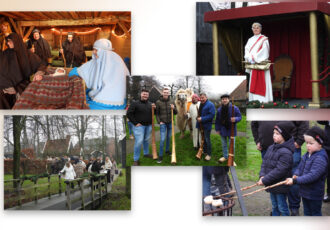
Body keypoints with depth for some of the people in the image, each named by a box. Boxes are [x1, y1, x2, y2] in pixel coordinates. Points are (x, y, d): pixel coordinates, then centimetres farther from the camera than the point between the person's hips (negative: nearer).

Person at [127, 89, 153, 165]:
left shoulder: (150, 104, 11)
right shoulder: (135, 103, -7)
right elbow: (129, 113, -10)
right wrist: (135, 123, -14)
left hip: (148, 126, 6)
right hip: (139, 126, -6)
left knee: (147, 140, 15)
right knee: (139, 141, -11)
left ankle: (146, 153, 37)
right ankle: (136, 160, -4)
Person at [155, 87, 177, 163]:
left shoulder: (171, 102, 0)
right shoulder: (158, 102, -8)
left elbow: (176, 113, 4)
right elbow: (156, 113, -1)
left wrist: (173, 108, -16)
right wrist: (159, 122, -11)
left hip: (170, 123, 4)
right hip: (163, 123, -4)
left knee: (169, 137, 15)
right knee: (162, 139, -8)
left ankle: (167, 150, 35)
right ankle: (160, 156, -1)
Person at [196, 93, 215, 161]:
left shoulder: (210, 105, -12)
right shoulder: (201, 104, 14)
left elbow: (212, 115, -21)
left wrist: (202, 119, -23)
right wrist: (198, 118, 2)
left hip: (207, 125, -8)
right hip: (201, 125, 8)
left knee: (207, 140, -4)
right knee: (203, 139, 15)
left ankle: (208, 154, 3)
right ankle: (204, 151, 28)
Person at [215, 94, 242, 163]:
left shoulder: (234, 108, -10)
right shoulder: (219, 109, 2)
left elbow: (239, 117, -6)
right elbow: (217, 120, 7)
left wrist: (235, 119, -28)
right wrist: (217, 129, 5)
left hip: (231, 130, -3)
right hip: (223, 130, 3)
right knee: (224, 144, 15)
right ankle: (225, 156, 32)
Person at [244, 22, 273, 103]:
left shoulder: (264, 39, 1)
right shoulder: (250, 40, 16)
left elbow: (264, 51, -9)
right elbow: (247, 51, 7)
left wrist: (254, 58, -13)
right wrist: (249, 58, -12)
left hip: (261, 65, -5)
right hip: (253, 65, 5)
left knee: (262, 83, -8)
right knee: (253, 83, 3)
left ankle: (263, 100, -8)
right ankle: (254, 100, 4)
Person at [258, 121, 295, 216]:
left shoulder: (286, 152, -22)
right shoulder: (271, 148, 5)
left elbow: (279, 171, -26)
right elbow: (264, 163, 10)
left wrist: (264, 180, -22)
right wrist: (262, 176, -7)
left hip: (281, 187, -8)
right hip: (272, 184, 8)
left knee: (282, 207, 6)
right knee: (275, 206, 21)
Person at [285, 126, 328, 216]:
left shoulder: (320, 158, -25)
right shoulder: (307, 155, 3)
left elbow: (312, 176, -31)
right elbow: (300, 167, 12)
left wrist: (295, 181, -32)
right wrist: (296, 175, -11)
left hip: (314, 194, -8)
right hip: (304, 191, 8)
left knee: (315, 213, 9)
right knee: (307, 212, 23)